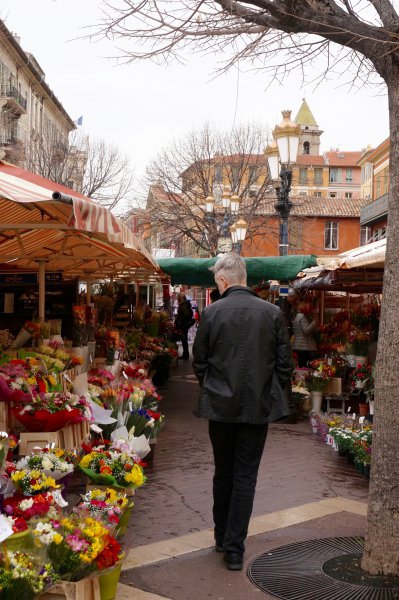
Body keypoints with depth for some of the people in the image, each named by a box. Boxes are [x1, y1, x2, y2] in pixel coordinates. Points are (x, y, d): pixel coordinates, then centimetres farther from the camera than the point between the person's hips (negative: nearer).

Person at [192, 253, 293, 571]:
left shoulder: (211, 312, -9)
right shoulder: (273, 313, -7)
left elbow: (199, 361, -1)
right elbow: (285, 363, -3)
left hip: (220, 405, 1)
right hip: (259, 406, 0)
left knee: (223, 474, 17)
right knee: (245, 477, 7)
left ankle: (222, 537, 30)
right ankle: (235, 548, 8)